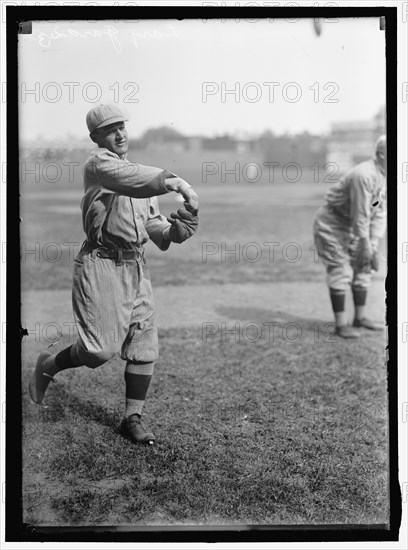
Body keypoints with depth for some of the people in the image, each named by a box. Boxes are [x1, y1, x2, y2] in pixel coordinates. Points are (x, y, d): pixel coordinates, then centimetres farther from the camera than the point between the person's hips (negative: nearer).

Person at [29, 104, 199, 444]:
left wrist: (172, 230, -4)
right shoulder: (99, 163, -6)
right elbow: (132, 179, -28)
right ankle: (49, 365, 20)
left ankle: (133, 419, 17)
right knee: (101, 349, -10)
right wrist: (176, 181, -41)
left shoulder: (139, 172, 20)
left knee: (145, 348, 5)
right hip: (102, 263, -8)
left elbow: (151, 221, 18)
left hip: (136, 266, 8)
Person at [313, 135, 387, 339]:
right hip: (330, 224, -9)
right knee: (341, 272, -9)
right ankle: (341, 324, -2)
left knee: (362, 268, 9)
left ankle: (360, 318, 19)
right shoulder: (364, 176, -30)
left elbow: (380, 212, 0)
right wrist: (366, 247, -19)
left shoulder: (383, 176, 0)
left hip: (350, 227, 9)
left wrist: (374, 244, -6)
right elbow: (360, 216, -27)